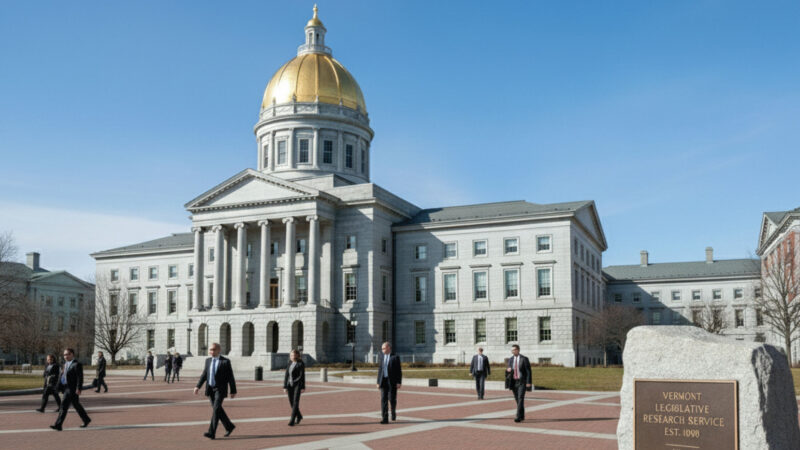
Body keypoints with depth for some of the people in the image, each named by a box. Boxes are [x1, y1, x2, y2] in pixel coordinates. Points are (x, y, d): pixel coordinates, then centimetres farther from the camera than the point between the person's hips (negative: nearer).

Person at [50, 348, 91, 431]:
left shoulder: (76, 365, -12)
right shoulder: (66, 364, 16)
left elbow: (80, 378, -17)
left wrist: (78, 389, -22)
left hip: (72, 389, -9)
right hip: (66, 388, 9)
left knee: (64, 405, -11)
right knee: (76, 405, 16)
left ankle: (58, 425, -10)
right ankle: (86, 420, 28)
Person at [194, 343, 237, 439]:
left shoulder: (225, 361, -7)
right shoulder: (208, 360, 10)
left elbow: (230, 377, -5)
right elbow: (204, 374, 13)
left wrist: (233, 391, -4)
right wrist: (198, 386, 0)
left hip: (220, 390, -6)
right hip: (210, 389, 6)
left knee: (216, 409, -14)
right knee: (218, 410, 12)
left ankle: (211, 432, -15)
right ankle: (229, 426, 29)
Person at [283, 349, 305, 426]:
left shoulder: (300, 364, -7)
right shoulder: (290, 364, 11)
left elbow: (302, 375, -9)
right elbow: (286, 375, 9)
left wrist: (303, 387, -12)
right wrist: (285, 387, 4)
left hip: (297, 385, -6)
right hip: (290, 385, 6)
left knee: (295, 402, -11)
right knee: (291, 402, 9)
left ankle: (292, 420, -12)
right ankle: (299, 416, 31)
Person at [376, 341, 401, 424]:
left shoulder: (395, 357, -4)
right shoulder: (382, 357, 11)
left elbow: (399, 371, -6)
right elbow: (379, 370, 13)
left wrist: (399, 382, -12)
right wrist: (378, 382, 8)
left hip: (392, 382, -4)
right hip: (383, 381, 4)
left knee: (392, 399, 1)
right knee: (383, 399, -5)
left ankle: (393, 412, 30)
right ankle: (384, 418, -7)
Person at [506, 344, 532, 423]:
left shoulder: (524, 359, -6)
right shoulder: (510, 359, 9)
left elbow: (528, 371, -7)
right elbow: (508, 371, 15)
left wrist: (528, 382, -14)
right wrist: (508, 370, -11)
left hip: (522, 382, -5)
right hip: (514, 382, 5)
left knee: (520, 398, -15)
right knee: (517, 399, 10)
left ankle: (518, 417, -18)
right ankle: (522, 416, 24)